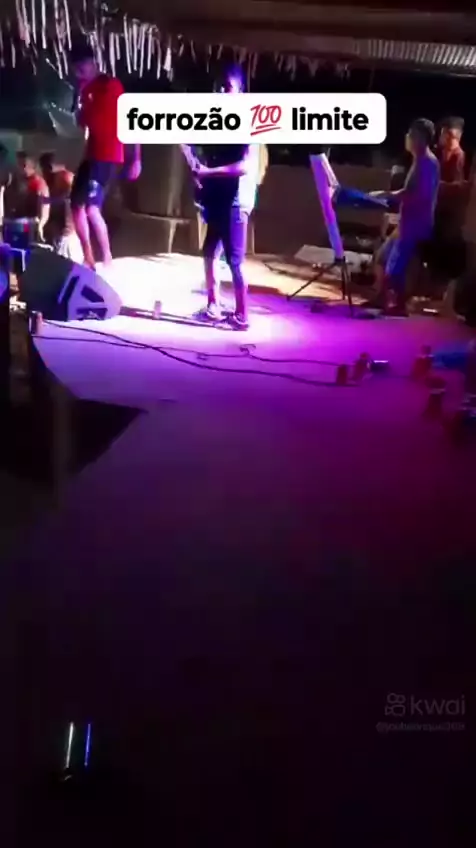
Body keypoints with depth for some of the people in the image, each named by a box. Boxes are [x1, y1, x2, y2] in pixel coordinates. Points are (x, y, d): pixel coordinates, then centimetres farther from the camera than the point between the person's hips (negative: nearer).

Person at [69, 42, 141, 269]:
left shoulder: (111, 85, -9)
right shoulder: (86, 89, 14)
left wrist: (136, 159, -16)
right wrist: (80, 97, 4)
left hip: (108, 156, -9)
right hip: (92, 154, 9)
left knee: (91, 208, -18)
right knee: (77, 206, 9)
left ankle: (107, 258, -5)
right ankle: (88, 259, 18)